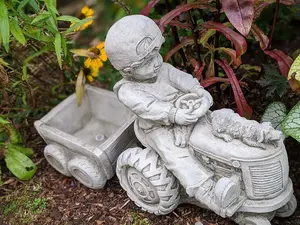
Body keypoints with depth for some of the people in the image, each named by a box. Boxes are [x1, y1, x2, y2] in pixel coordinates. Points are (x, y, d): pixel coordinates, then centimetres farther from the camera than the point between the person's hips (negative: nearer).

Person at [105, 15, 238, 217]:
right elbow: (149, 107, -31)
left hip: (188, 116, 6)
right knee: (178, 157, -25)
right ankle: (208, 192, -32)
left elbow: (185, 80, -12)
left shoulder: (164, 70, -1)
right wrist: (174, 115, -44)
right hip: (161, 130, -6)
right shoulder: (128, 91, -17)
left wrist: (203, 93, -30)